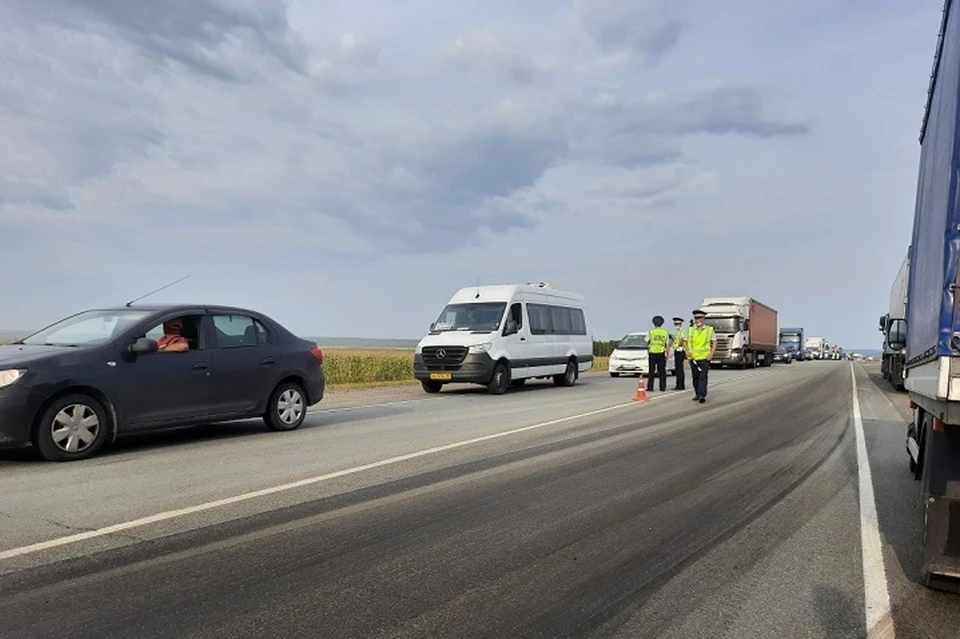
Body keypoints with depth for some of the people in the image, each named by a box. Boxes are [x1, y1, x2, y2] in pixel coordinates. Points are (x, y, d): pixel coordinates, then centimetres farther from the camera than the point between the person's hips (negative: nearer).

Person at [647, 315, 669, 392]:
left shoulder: (652, 331, -3)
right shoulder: (665, 332, 3)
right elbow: (667, 344, 2)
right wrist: (667, 353, 6)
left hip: (653, 352, -1)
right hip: (661, 353, 1)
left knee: (651, 371, 4)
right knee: (662, 371, 6)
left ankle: (650, 387, 2)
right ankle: (662, 387, 6)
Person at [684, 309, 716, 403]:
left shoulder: (709, 329, 3)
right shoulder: (690, 330, 8)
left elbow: (714, 342, 6)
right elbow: (685, 342, 14)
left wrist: (711, 353, -6)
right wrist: (687, 351, -3)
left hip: (704, 357, -3)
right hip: (693, 357, 3)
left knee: (703, 377, -12)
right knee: (695, 377, 10)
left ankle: (702, 395, -16)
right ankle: (697, 394, 22)